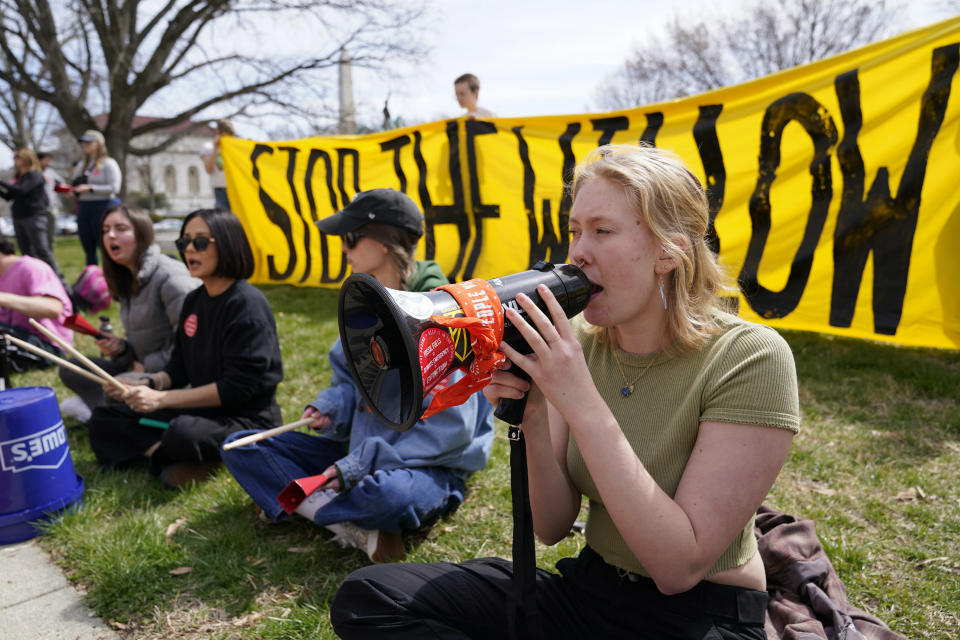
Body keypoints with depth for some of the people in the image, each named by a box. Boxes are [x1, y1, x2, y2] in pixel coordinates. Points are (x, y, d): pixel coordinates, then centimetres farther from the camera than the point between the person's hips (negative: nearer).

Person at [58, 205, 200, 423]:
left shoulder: (169, 275, -16)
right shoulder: (127, 281, 13)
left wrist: (150, 366, -15)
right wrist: (121, 348, -2)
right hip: (142, 369, 10)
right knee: (70, 370, 8)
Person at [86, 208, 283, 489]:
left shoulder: (247, 304, -17)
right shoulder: (194, 300, 9)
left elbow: (238, 387, -22)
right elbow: (179, 368, 14)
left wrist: (161, 399, -20)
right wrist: (147, 384, -7)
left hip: (247, 418, -9)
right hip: (201, 408, 9)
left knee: (183, 434, -37)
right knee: (104, 419, 7)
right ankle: (162, 451, -13)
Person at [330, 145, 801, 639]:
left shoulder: (751, 360, -19)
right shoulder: (580, 339, -4)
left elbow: (679, 568, -24)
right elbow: (552, 528, -3)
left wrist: (582, 406, -29)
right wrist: (533, 420, -22)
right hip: (587, 587, 5)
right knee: (366, 595, -9)